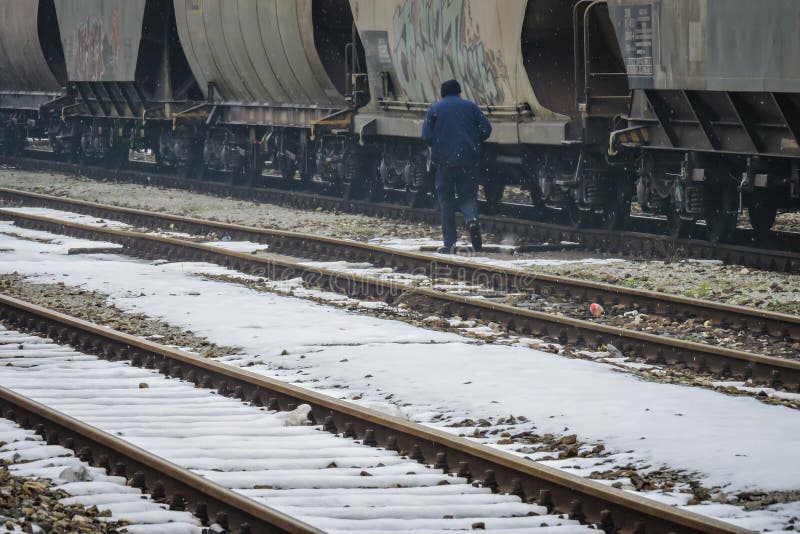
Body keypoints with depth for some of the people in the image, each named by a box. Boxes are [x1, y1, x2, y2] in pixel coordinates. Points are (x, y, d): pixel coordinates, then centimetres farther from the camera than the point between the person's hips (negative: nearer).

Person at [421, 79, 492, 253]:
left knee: (446, 200, 6)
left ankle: (449, 243, 1)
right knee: (467, 195, 10)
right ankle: (472, 219, -24)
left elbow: (426, 136, -3)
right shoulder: (470, 106, 9)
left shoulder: (434, 109, 6)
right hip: (468, 160, 1)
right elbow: (486, 128, 1)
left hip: (444, 160, -1)